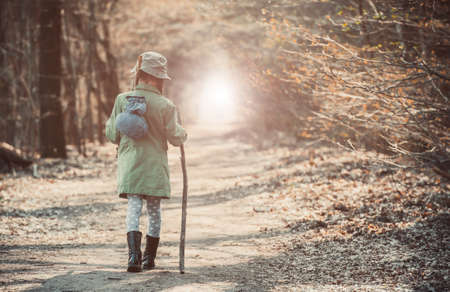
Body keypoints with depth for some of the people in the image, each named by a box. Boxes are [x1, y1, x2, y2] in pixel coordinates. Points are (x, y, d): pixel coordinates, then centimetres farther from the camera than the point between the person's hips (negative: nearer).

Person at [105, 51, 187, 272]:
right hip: (155, 164, -1)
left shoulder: (122, 100, -2)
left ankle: (134, 254, -20)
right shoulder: (164, 105, -9)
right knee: (154, 211, 11)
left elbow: (113, 135, 3)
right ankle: (149, 258, 18)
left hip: (129, 162, 1)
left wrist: (109, 123, 26)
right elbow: (175, 138, -4)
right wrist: (183, 134, 18)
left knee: (134, 207, -1)